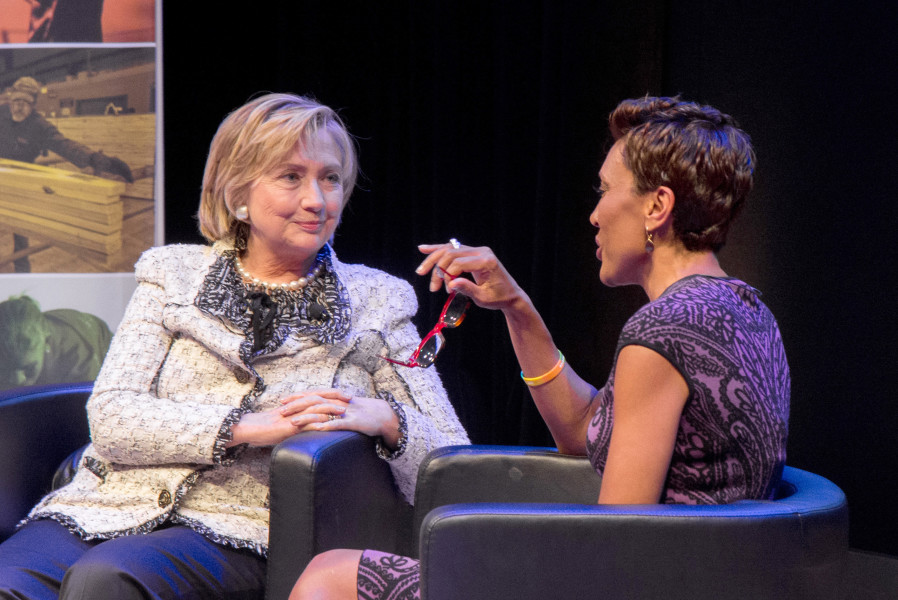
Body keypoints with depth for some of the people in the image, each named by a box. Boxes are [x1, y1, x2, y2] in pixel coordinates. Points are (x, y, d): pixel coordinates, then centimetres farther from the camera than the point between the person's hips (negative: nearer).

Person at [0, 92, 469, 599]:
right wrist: (249, 427, -13)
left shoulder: (376, 301, 14)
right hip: (113, 506, 2)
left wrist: (385, 420, -13)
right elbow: (111, 418, 0)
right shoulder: (173, 273, 15)